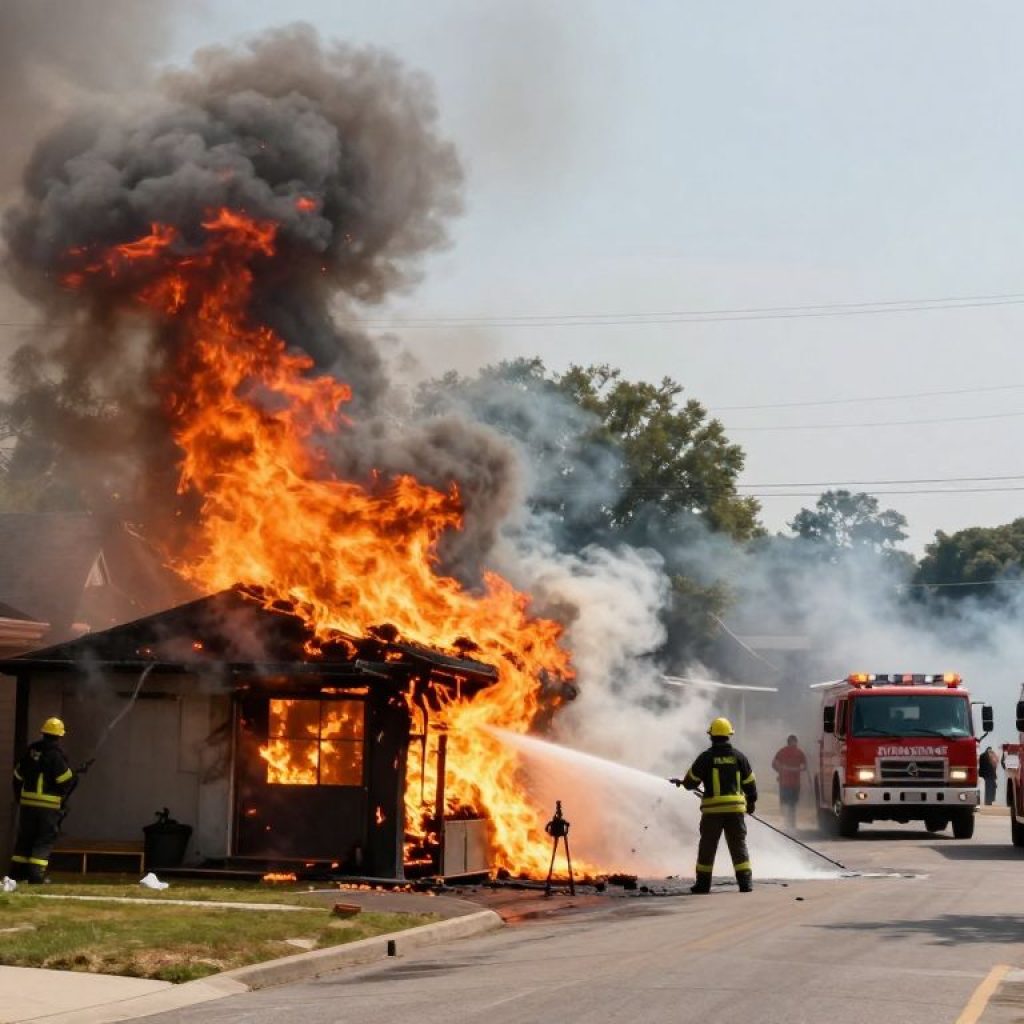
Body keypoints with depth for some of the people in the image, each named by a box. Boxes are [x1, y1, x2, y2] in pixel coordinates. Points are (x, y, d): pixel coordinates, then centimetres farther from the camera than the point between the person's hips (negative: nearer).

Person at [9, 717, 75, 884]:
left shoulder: (31, 750, 8)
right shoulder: (56, 753, -11)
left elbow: (18, 776, 15)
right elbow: (66, 780, -13)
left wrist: (19, 797, 24)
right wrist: (62, 795, 8)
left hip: (27, 802, 5)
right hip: (49, 805, -5)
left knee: (24, 838, 14)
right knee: (45, 840, 0)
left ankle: (16, 874, 14)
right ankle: (36, 876, -8)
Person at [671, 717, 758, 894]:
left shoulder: (706, 757, -3)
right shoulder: (739, 757, 4)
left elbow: (691, 781, 3)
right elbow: (749, 782, 9)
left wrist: (682, 782, 26)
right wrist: (752, 801, 23)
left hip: (712, 808, -2)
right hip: (735, 808, 2)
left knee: (707, 846, 8)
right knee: (738, 845, 6)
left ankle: (703, 883, 10)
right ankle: (745, 881, 0)